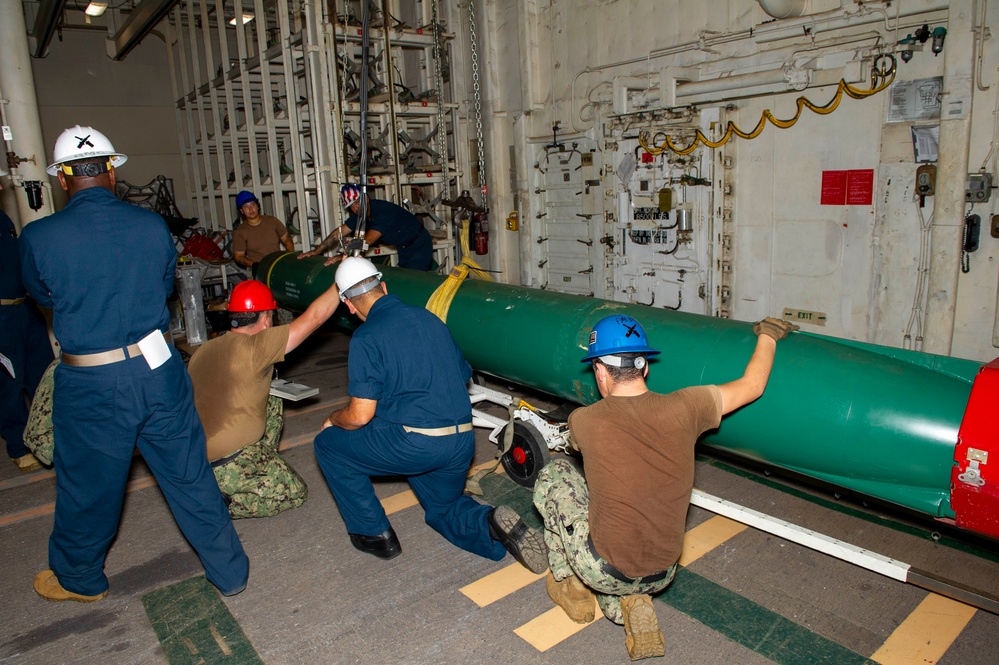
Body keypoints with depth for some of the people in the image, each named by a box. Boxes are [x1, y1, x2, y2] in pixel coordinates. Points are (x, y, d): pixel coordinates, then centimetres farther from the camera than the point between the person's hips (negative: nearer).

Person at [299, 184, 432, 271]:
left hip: (419, 245, -9)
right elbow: (339, 232, 3)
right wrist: (317, 251, 1)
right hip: (404, 248, 9)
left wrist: (344, 256, -31)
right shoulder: (360, 213, -1)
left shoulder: (382, 210, -28)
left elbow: (367, 241, -32)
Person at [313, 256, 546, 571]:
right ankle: (494, 524, 1)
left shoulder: (366, 338, -7)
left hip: (413, 444, -7)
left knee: (329, 444, 16)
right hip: (462, 442, 7)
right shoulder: (430, 319, 12)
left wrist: (332, 420, 14)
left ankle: (373, 533, 19)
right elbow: (463, 376, 19)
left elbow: (359, 416, -10)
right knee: (443, 509, 32)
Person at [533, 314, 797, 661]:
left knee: (555, 473, 17)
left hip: (604, 570, -4)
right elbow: (752, 385, 3)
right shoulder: (682, 408, -12)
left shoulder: (582, 421, -15)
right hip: (661, 576, 4)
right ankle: (632, 604, 6)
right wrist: (768, 334, 20)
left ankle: (570, 588, 21)